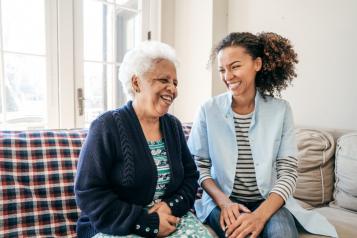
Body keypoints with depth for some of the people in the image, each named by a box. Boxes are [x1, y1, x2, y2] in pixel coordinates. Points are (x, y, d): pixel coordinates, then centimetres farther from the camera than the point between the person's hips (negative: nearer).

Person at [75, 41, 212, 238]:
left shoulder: (173, 125, 5)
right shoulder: (107, 126, -11)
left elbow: (190, 176, 7)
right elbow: (89, 194, -15)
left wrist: (172, 206, -12)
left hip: (170, 219, 4)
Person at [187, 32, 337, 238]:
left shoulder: (281, 110, -4)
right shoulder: (209, 110, -5)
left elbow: (288, 172, -6)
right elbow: (198, 165, -2)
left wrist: (260, 215, -20)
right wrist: (224, 202, -16)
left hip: (269, 201, 2)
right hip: (221, 200, -1)